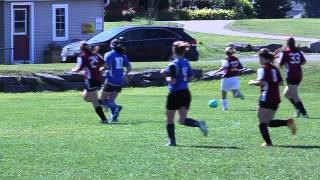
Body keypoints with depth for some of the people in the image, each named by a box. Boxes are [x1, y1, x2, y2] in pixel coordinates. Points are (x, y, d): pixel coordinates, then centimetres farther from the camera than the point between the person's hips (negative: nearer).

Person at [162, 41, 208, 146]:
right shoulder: (186, 62, 8)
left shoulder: (173, 64, -15)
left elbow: (173, 81, -20)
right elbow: (189, 78, 15)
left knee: (169, 119, 11)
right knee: (183, 120, 2)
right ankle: (199, 124, -23)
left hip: (175, 94, -6)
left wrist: (166, 76, -3)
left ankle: (172, 141, 13)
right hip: (186, 93, 6)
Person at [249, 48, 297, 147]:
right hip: (276, 98, 8)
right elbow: (280, 82, 15)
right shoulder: (274, 68, 13)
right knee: (269, 122, 14)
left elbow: (261, 82, -21)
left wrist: (253, 82, -4)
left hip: (266, 98, -8)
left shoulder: (263, 69, -9)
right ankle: (288, 122, -4)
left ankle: (268, 142, -4)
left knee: (262, 122, 2)